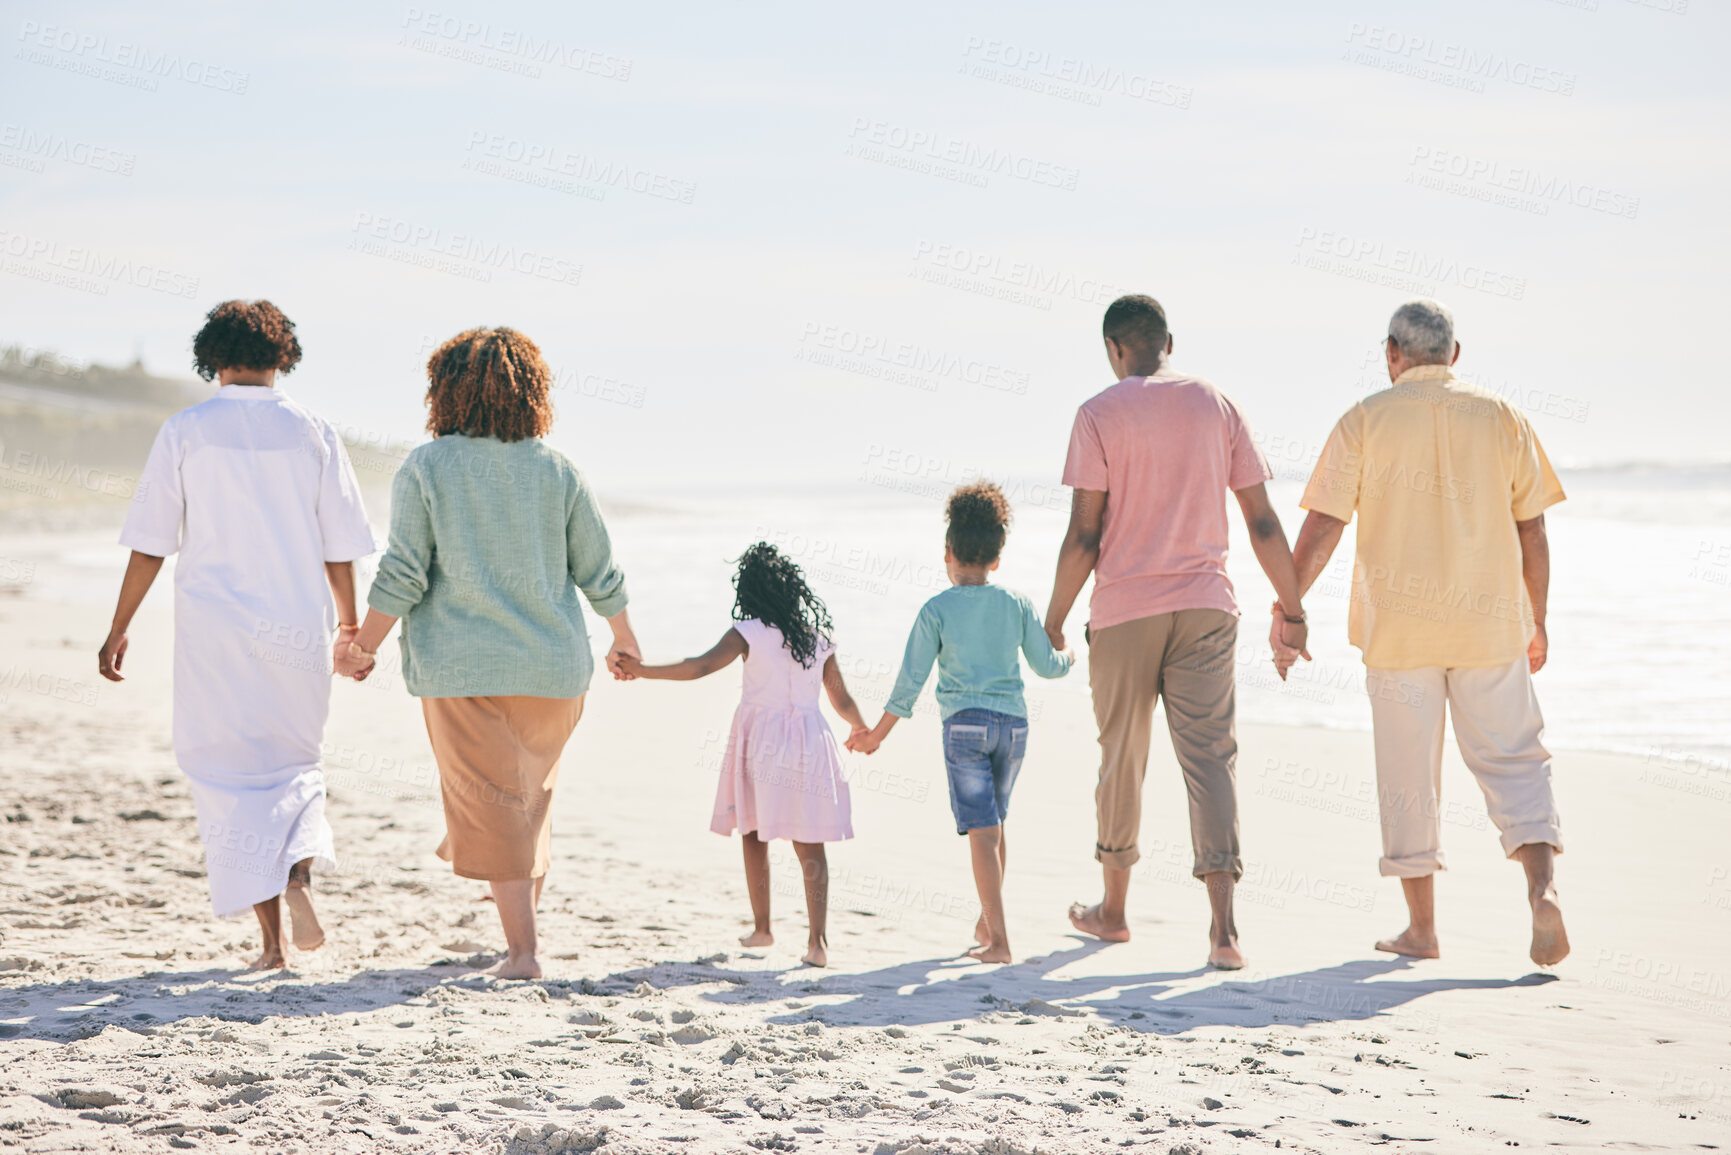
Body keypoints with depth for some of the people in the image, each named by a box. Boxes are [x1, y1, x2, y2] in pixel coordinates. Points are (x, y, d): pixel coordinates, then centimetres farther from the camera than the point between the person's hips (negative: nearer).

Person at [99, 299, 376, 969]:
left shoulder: (185, 432, -3)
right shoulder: (312, 434, 1)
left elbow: (149, 546, -3)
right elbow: (341, 550, 4)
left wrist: (118, 631, 6)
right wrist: (351, 625, 18)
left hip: (215, 632, -2)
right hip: (297, 630, 2)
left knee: (232, 771, 5)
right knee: (293, 761, 19)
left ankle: (271, 940, -2)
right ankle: (300, 870, -11)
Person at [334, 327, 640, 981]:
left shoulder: (425, 468, -7)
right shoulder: (556, 471, 1)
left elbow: (402, 575, -10)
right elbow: (599, 573, 5)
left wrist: (363, 648, 2)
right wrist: (624, 638, 22)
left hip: (461, 666, -3)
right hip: (553, 665, 3)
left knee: (492, 806, 2)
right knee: (533, 793, 22)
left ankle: (522, 951, -3)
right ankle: (522, 918, 32)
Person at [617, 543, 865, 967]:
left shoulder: (749, 633, -6)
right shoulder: (818, 634, 6)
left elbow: (701, 666, -20)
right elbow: (841, 699, 13)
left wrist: (643, 670, -22)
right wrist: (861, 729, 34)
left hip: (760, 738, -2)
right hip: (809, 737, 2)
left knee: (754, 833, 15)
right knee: (809, 844, 1)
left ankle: (761, 927, 22)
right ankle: (817, 939, -8)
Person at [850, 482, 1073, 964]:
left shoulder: (937, 610, -3)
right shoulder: (1017, 604, 5)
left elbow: (910, 680, -2)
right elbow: (1046, 664, 12)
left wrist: (877, 735, 7)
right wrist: (1069, 657, 36)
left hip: (964, 724, -4)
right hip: (1013, 722, 4)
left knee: (981, 829, -7)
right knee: (995, 821, 21)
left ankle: (998, 939, -13)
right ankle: (986, 920, 31)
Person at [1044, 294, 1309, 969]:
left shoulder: (1100, 415, -4)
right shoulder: (1216, 406, 5)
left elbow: (1083, 535, -8)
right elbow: (1263, 523, 4)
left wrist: (1054, 618, 2)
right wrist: (1290, 611, 12)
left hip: (1124, 609, -2)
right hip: (1205, 606, 2)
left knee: (1121, 757, 13)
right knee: (1210, 756, -2)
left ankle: (1113, 909, 28)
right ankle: (1223, 925, -17)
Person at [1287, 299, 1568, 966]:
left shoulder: (1365, 421, -1)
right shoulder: (1500, 419, 4)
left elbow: (1322, 528, -5)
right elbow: (1532, 533, 5)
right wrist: (1537, 623, 14)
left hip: (1398, 622, -1)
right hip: (1489, 617, 1)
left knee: (1407, 772, 7)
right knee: (1512, 760, 7)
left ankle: (1421, 927, 11)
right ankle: (1542, 883, -15)